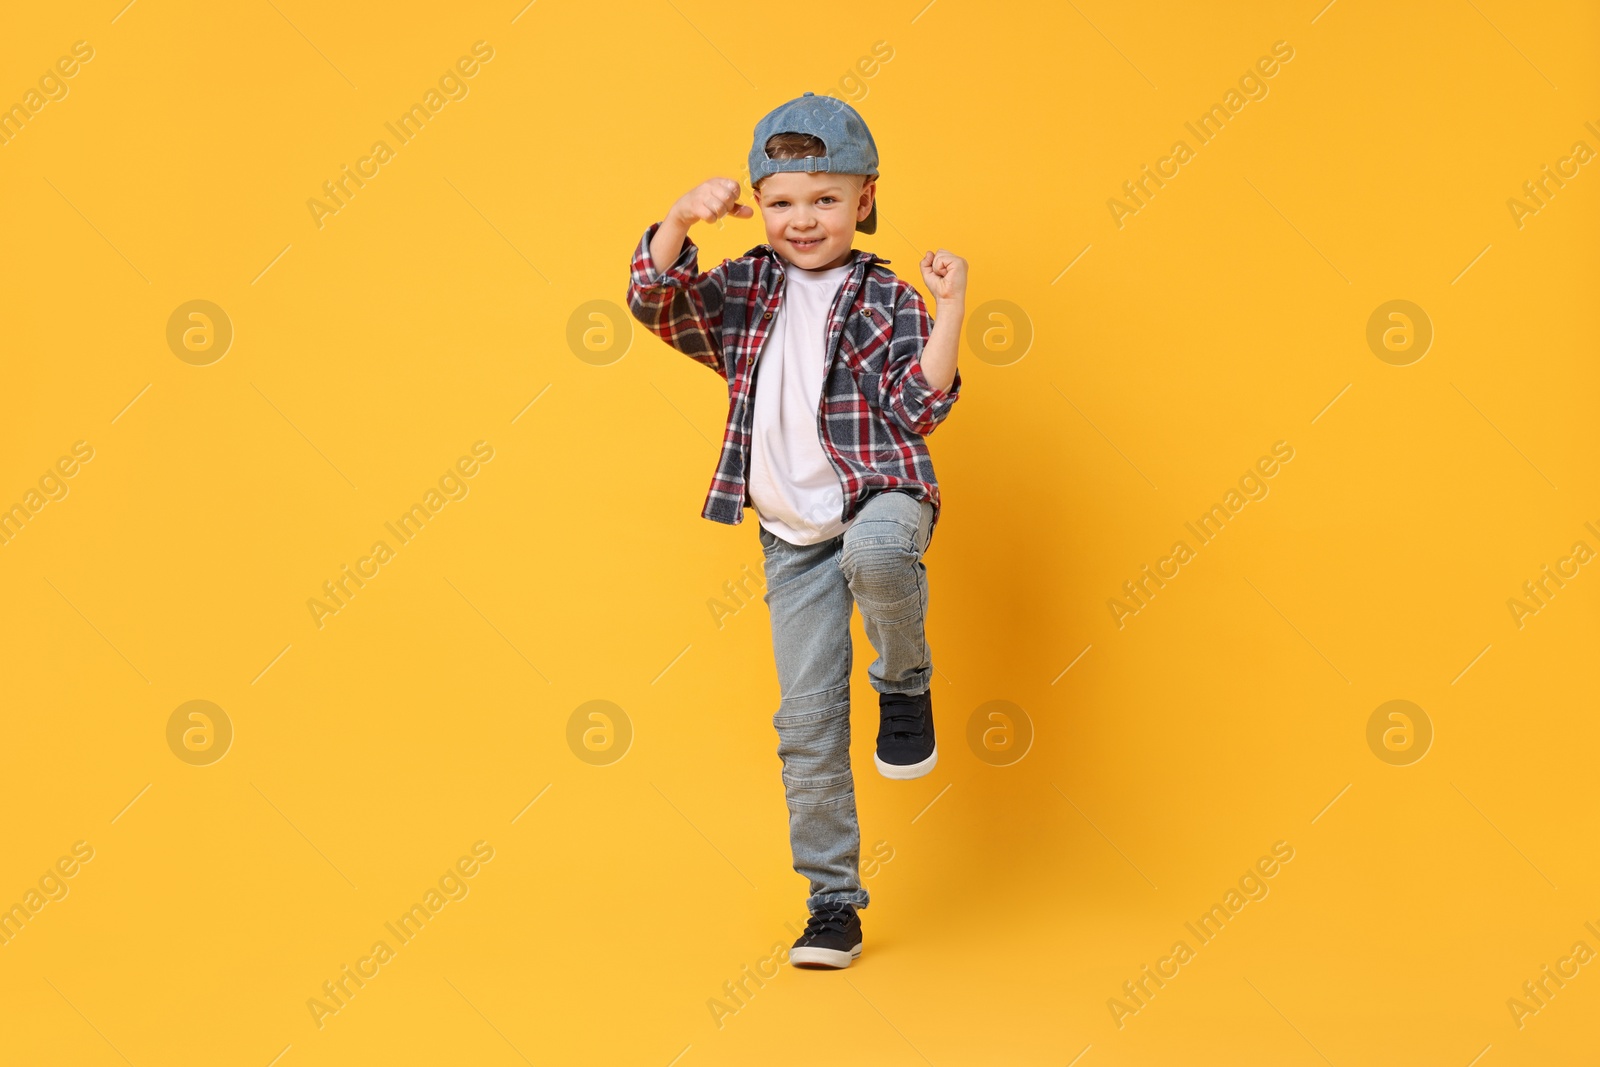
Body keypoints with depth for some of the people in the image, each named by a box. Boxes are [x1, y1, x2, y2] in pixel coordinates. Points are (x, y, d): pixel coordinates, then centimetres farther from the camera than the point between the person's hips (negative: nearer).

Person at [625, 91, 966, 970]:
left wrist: (949, 312, -17)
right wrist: (680, 220, -16)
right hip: (792, 535, 3)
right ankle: (833, 902, 15)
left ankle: (906, 683, -9)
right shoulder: (744, 292, 10)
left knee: (876, 552, -42)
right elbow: (657, 302, -3)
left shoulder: (887, 300, 1)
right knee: (807, 720, 1)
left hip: (878, 496, -3)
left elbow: (919, 411, -7)